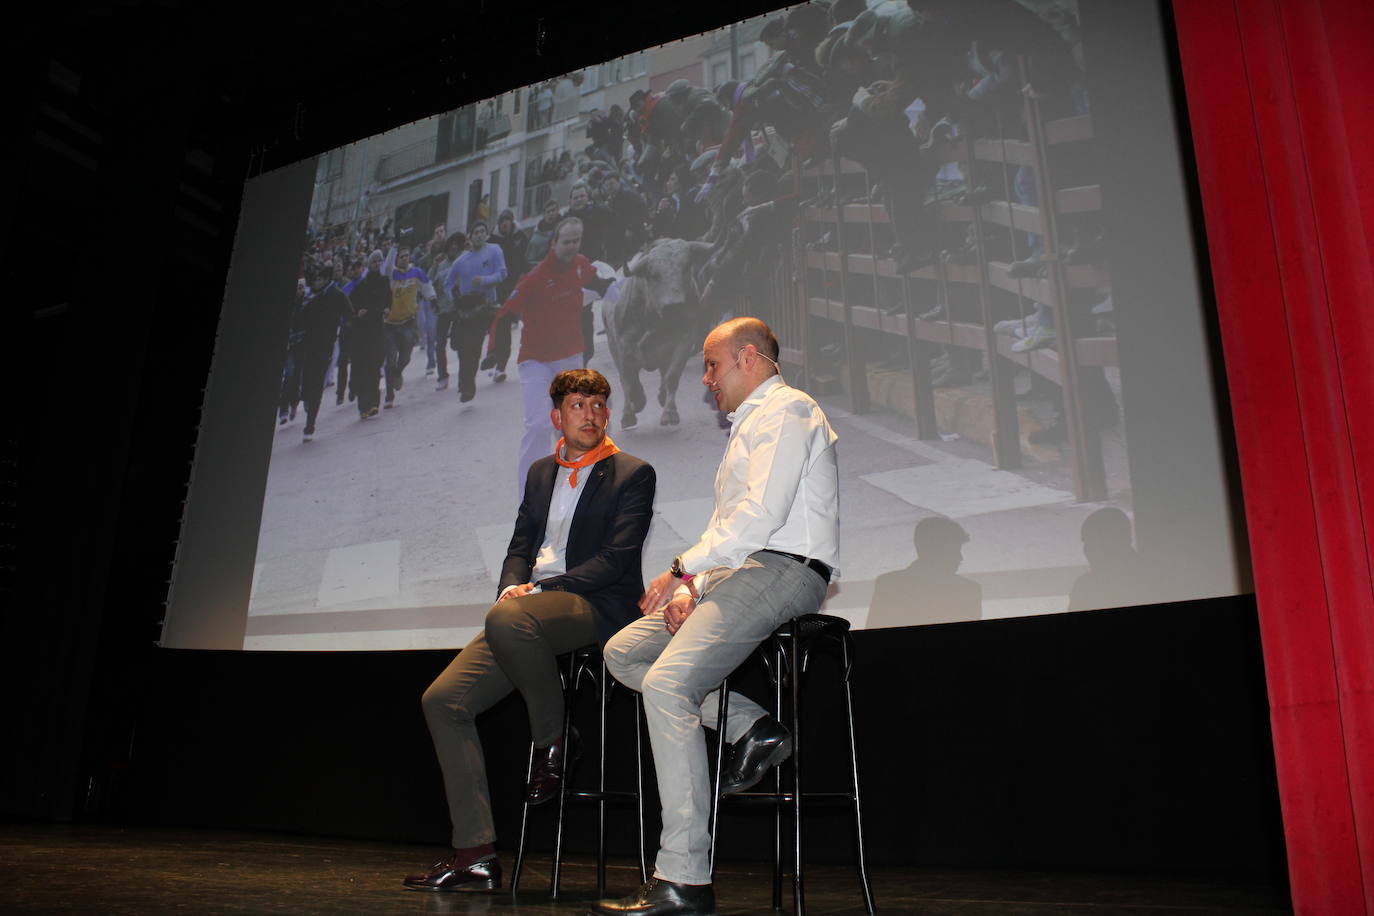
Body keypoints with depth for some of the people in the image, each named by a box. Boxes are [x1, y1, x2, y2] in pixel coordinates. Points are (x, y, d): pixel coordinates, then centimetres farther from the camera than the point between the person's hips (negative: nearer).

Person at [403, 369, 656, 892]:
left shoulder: (633, 474, 2)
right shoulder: (541, 473, 22)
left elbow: (616, 560, -8)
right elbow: (519, 546, 19)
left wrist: (536, 590, -14)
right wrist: (512, 587, -4)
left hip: (594, 607, -7)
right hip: (527, 614, 7)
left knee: (505, 619, -37)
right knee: (442, 700, -8)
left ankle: (554, 742, -12)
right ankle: (475, 853, -3)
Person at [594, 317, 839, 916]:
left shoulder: (786, 409, -4)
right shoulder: (749, 424, 28)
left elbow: (761, 514, -18)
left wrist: (683, 568, -13)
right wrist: (693, 586, 5)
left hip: (781, 570, -11)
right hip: (738, 572, 11)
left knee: (667, 683, -26)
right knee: (622, 654, 6)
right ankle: (752, 727, -4)